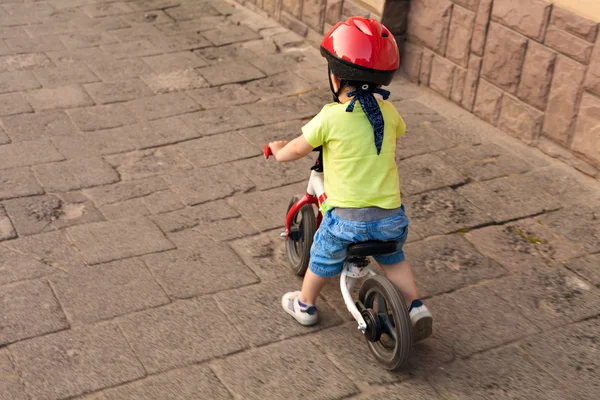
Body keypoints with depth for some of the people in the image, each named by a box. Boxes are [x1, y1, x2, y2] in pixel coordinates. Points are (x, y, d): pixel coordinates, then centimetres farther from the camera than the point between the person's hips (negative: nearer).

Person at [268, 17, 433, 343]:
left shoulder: (331, 117, -13)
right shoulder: (387, 111, 1)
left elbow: (298, 149, 1)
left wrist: (279, 151, 23)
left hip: (347, 216, -3)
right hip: (391, 215, 4)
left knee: (324, 256, 23)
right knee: (393, 257, 30)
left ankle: (305, 305, 42)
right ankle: (416, 308, 21)